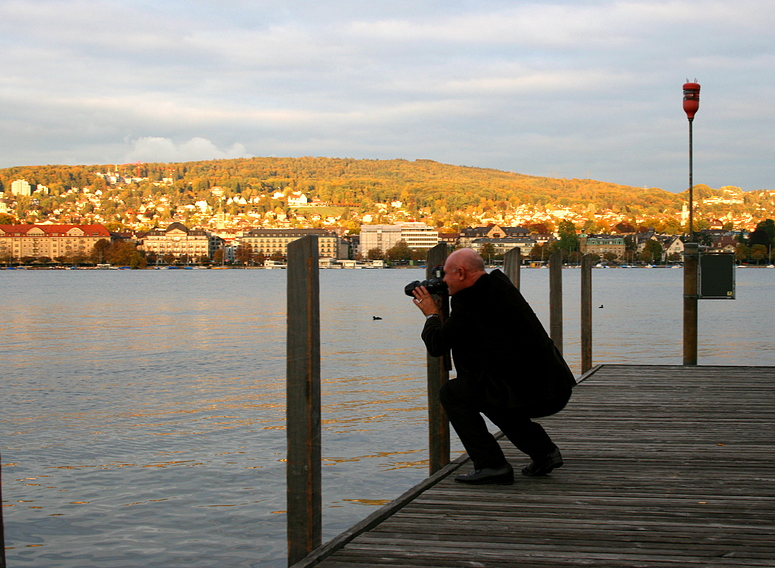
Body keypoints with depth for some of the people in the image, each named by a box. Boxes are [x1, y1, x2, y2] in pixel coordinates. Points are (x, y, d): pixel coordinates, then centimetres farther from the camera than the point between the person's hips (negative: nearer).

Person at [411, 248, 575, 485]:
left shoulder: (472, 299, -12)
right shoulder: (499, 283, 16)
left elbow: (437, 345, -5)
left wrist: (431, 315, 12)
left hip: (531, 392, -9)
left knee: (452, 393, 2)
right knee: (490, 394, 34)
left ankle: (491, 464, -2)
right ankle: (543, 451, 25)